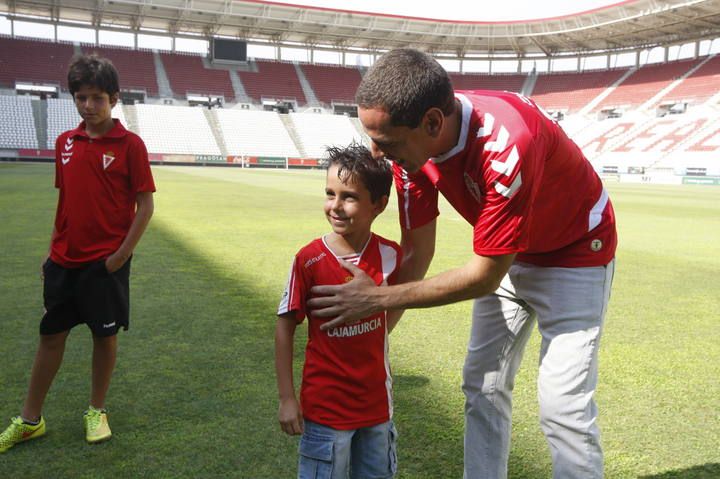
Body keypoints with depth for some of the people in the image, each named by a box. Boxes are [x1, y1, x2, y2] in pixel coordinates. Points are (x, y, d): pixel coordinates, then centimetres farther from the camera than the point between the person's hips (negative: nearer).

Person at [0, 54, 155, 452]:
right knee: (51, 335, 12)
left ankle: (96, 411, 28)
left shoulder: (129, 144, -8)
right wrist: (52, 250, 11)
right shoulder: (65, 142, 7)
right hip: (64, 259, 5)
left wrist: (121, 255, -12)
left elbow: (145, 205, -9)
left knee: (105, 335, 8)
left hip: (106, 262, -4)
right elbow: (65, 200, 14)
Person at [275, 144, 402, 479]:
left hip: (376, 400, 4)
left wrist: (374, 342, 5)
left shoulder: (390, 254, -8)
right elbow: (285, 326, -9)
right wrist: (286, 398, -9)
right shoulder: (309, 260, -16)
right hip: (325, 404, -3)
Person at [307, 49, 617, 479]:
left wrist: (378, 299, -27)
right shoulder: (412, 142, -19)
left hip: (574, 253, -6)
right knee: (482, 385, 8)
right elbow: (417, 251, -9)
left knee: (563, 404, -10)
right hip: (507, 255, 6)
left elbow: (484, 276, -30)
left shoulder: (508, 143, -39)